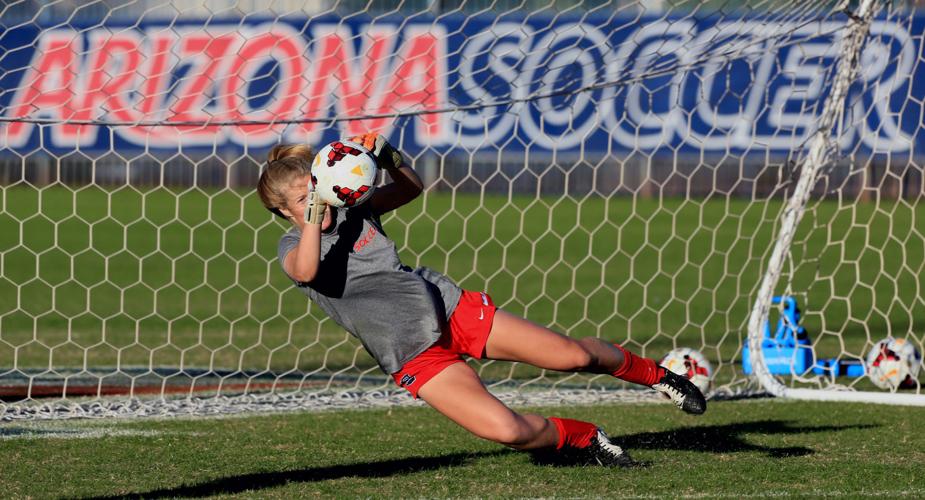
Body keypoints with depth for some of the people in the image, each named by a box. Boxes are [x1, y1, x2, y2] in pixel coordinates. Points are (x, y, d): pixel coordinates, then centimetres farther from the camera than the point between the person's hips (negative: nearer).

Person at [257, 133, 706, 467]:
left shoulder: (353, 209, 3)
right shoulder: (293, 247, -9)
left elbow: (412, 188, 11)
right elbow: (307, 271, -33)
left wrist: (387, 156, -8)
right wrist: (314, 211, -33)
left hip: (454, 309, 4)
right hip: (416, 357, -4)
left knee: (575, 356, 1)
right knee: (505, 429, -24)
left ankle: (655, 374, 30)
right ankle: (582, 439, 6)